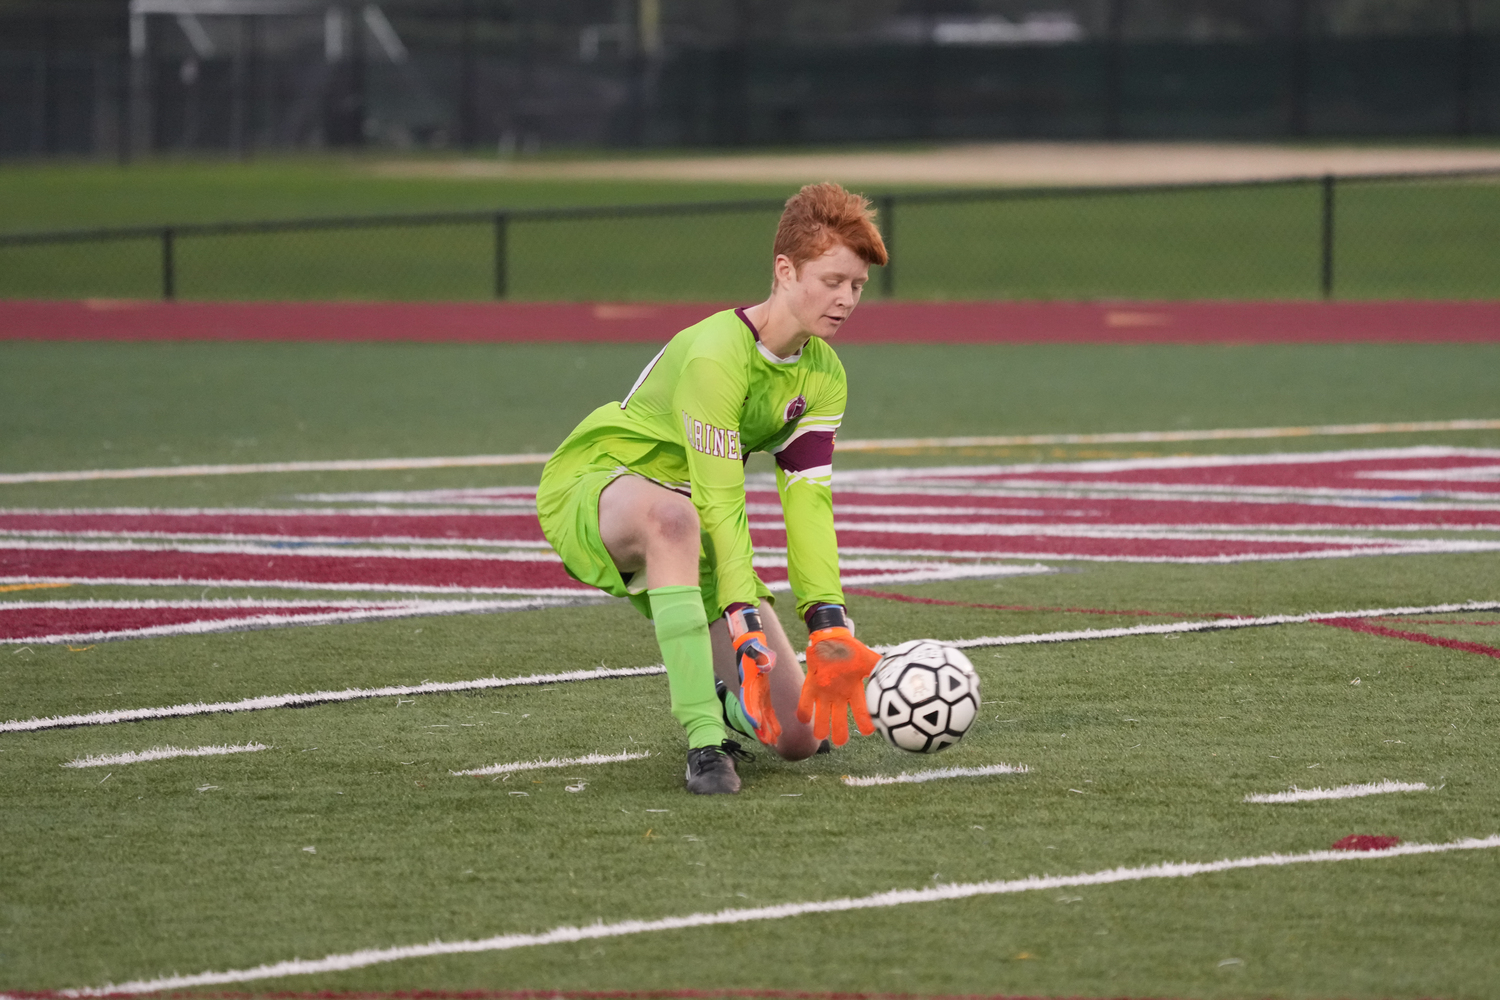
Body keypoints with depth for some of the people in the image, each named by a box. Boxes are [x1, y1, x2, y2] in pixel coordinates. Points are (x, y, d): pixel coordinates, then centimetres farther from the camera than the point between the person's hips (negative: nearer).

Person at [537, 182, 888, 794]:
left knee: (797, 736, -4)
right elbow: (719, 503, -30)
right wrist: (747, 631, -35)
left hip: (692, 529, 7)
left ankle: (722, 699, 33)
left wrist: (828, 628, -21)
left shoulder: (823, 376, -2)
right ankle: (705, 741, -44)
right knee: (670, 514, -47)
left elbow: (808, 504, -10)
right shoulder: (716, 355, -27)